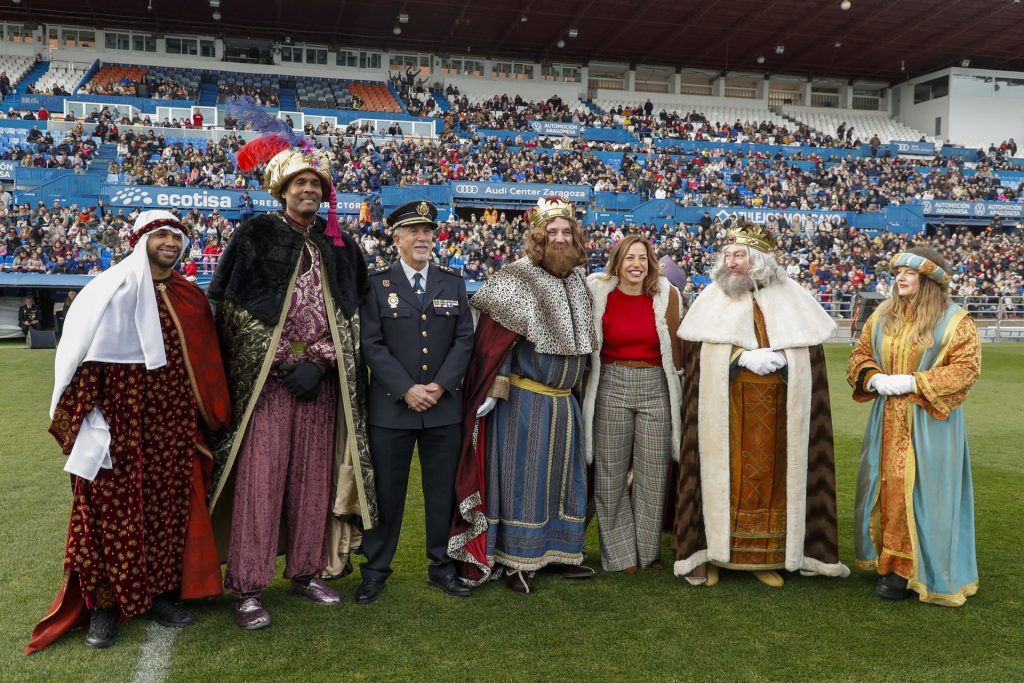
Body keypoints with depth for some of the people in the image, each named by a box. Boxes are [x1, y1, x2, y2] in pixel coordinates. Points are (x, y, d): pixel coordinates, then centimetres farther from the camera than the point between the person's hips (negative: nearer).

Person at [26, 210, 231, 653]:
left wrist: (209, 421, 11)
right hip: (117, 422, -3)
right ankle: (104, 604, 15)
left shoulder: (191, 299, 10)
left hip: (172, 426, 4)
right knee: (111, 509, 2)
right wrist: (83, 425, -12)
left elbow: (206, 368, 12)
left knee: (168, 506, 9)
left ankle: (159, 592, 23)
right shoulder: (107, 291, -1)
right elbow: (82, 359, -5)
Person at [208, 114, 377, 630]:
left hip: (322, 382, 4)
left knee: (313, 480, 9)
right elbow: (232, 309, -5)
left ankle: (305, 572, 23)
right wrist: (285, 365, -10)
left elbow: (349, 311, 9)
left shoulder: (338, 243, 10)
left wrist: (320, 361, -6)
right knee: (260, 481, -4)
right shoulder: (255, 236, -1)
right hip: (266, 380, -4)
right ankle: (247, 589, 5)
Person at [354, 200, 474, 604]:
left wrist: (439, 386, -10)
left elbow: (464, 339, 2)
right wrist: (407, 390, -15)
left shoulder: (453, 283, 8)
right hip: (391, 406, -2)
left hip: (445, 404, 2)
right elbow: (372, 345, -6)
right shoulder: (377, 284, 1)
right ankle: (376, 570, 20)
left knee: (443, 489, 10)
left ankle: (442, 567, 24)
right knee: (387, 491, 6)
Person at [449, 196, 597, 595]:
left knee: (563, 476, 14)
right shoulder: (516, 278, -12)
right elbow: (492, 340, -16)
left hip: (565, 402, 7)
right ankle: (517, 561, 14)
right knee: (521, 477, 1)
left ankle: (559, 552, 28)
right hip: (524, 400, -7)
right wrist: (493, 390, -20)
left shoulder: (578, 280, 9)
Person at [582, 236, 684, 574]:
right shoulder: (599, 292, -2)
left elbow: (677, 346, 4)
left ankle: (647, 549, 24)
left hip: (656, 387, 1)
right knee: (611, 473, 5)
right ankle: (620, 552, 21)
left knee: (653, 473, 6)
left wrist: (680, 388, 5)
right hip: (611, 387, 0)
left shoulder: (666, 295, 0)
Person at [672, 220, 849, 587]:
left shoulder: (791, 298, 5)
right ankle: (708, 551, 11)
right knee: (722, 476, 1)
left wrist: (778, 359, -14)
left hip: (776, 414, 1)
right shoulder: (713, 298, 3)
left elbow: (809, 353, 4)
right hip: (725, 412, -1)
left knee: (770, 478, 5)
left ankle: (766, 556, 17)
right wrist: (743, 358, -15)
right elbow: (697, 354, -4)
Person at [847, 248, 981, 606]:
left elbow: (966, 367, -12)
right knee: (887, 487, 8)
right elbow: (860, 355, 13)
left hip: (930, 422, -5)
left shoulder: (955, 321, -5)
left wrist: (913, 382, -18)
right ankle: (887, 560, 20)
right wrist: (874, 377, -9)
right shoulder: (882, 315, 9)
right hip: (888, 419, 5)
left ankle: (915, 571, 9)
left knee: (921, 491, -2)